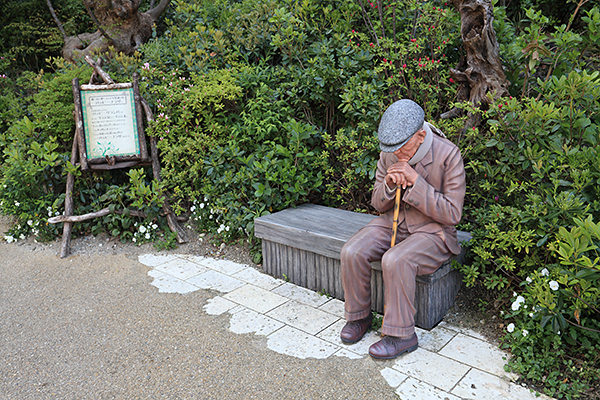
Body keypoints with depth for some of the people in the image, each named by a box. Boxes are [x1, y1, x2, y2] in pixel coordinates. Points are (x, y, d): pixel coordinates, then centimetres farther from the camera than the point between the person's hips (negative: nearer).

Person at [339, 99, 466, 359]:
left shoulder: (448, 155, -17)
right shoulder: (389, 153, -3)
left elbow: (451, 213, -17)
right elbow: (378, 204, 5)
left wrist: (415, 181, -26)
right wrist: (389, 184, -19)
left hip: (432, 231, -5)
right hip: (393, 222, 5)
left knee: (395, 261, -33)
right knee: (352, 253, -18)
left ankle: (401, 334, -12)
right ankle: (359, 315, 6)